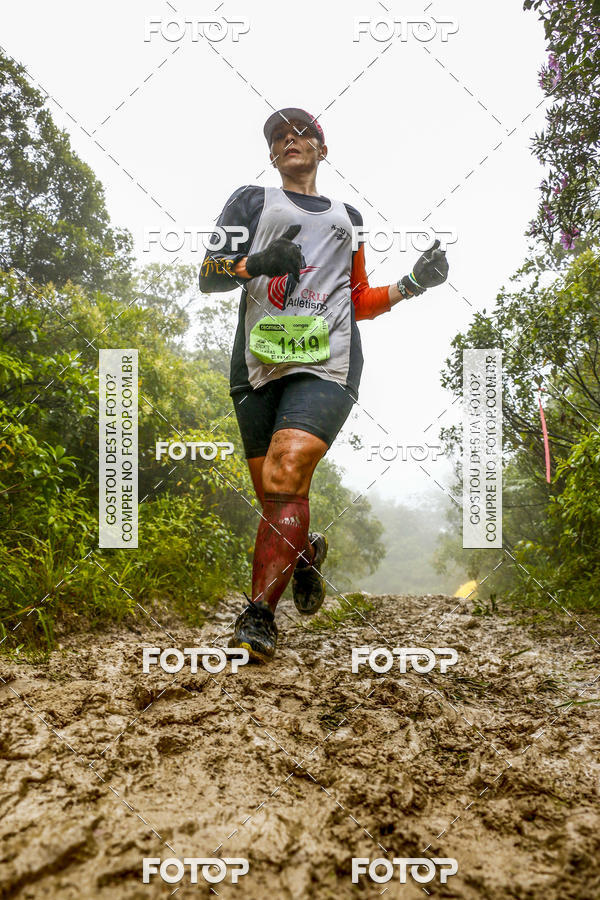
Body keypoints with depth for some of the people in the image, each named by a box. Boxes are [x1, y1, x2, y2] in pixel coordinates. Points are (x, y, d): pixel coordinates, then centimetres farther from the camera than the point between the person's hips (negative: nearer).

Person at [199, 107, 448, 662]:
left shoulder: (348, 217, 28)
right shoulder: (252, 201, 20)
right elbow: (208, 276, 7)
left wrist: (413, 284, 14)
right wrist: (257, 263, -14)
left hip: (325, 366, -1)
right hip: (259, 364, 1)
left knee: (285, 476, -23)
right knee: (273, 499, 2)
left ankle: (258, 616, -17)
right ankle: (308, 552, 34)